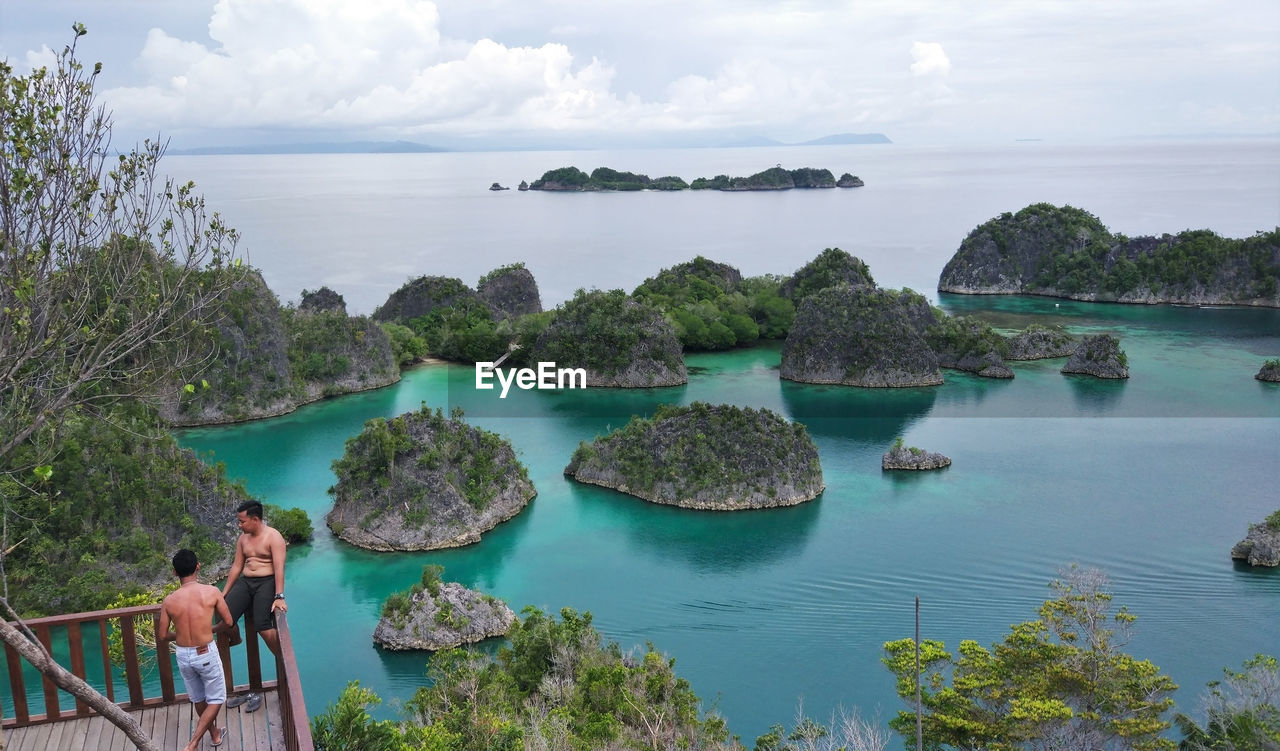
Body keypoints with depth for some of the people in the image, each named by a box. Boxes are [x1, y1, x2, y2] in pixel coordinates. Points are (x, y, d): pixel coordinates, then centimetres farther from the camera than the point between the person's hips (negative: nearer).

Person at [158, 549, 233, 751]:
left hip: (183, 655, 3)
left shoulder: (169, 601, -8)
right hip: (206, 653, -3)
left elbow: (162, 637, 0)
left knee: (198, 699, 24)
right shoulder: (212, 592, -13)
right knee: (216, 699, 15)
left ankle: (215, 734, 43)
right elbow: (228, 622, -2)